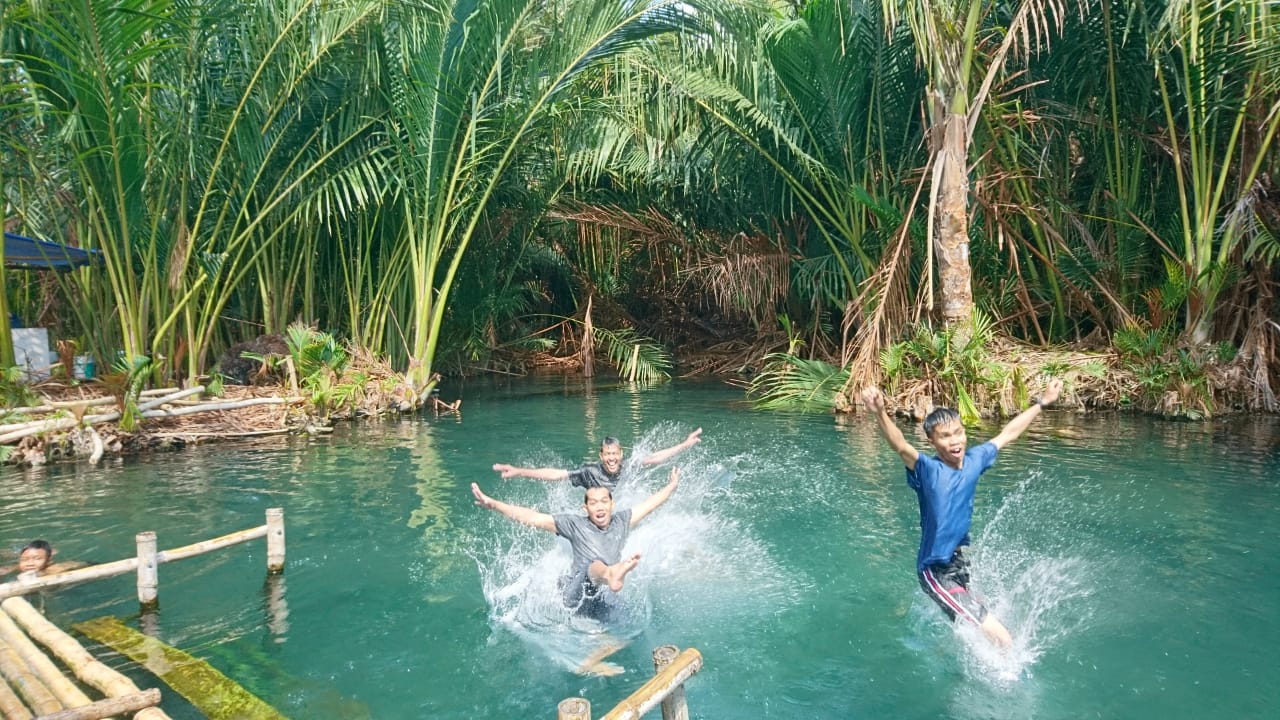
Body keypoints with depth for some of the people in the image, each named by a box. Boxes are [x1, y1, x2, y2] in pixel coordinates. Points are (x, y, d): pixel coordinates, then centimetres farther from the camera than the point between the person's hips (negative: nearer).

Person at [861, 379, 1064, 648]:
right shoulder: (928, 470, -23)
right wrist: (879, 413, -62)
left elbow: (1008, 434, 12)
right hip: (938, 572, -8)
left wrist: (1043, 402, 20)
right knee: (1002, 641, -10)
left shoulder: (974, 459, -4)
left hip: (960, 561, 8)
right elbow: (901, 447, -43)